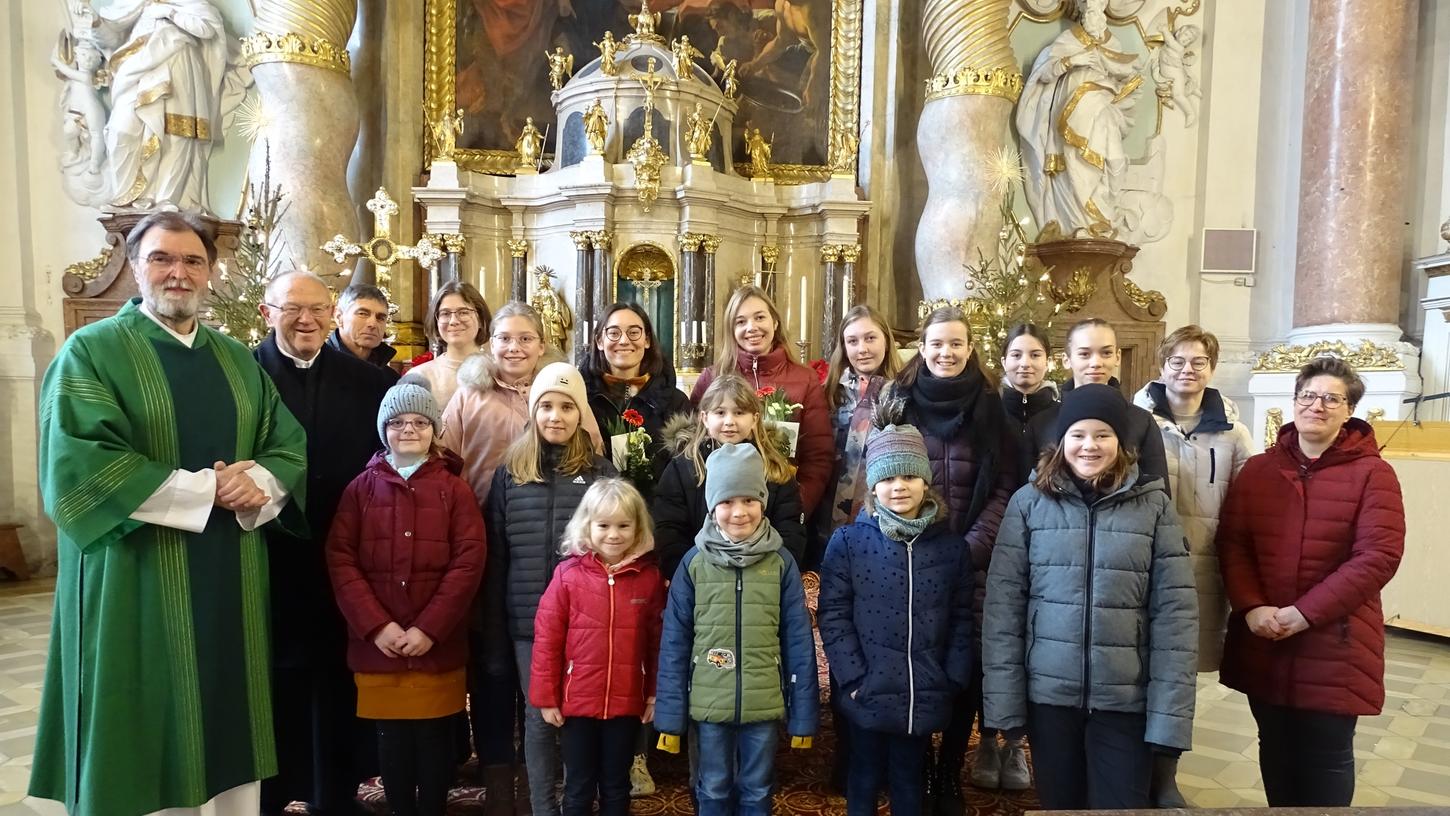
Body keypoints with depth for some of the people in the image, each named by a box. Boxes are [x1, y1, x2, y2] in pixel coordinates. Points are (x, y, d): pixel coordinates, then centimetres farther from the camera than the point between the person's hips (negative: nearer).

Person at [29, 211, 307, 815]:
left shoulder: (238, 359, 13)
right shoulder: (92, 351, -2)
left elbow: (291, 446, 9)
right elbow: (75, 466, -15)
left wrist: (260, 482, -13)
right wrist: (206, 488, -14)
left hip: (232, 588, 5)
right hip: (137, 590, -4)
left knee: (234, 744, 11)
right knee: (147, 749, 4)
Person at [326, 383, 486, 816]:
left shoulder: (455, 489, 1)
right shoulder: (362, 488, 5)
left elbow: (468, 562, -6)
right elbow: (340, 560, -2)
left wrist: (428, 628, -13)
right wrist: (376, 626, -12)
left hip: (438, 646, -1)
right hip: (377, 646, 1)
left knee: (435, 739, 8)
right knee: (391, 740, 11)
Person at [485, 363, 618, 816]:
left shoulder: (601, 473, 0)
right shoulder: (510, 473, 4)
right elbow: (495, 559, 5)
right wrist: (494, 634, 4)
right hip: (529, 623, 1)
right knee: (539, 718, 10)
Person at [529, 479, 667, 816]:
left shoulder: (649, 577, -4)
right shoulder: (568, 574, -8)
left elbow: (658, 640, 1)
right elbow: (546, 637, -6)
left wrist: (656, 693, 2)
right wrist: (546, 696, -5)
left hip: (627, 703, 1)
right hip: (576, 702, -1)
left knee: (616, 788, 17)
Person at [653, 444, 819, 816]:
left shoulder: (781, 563, -5)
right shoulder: (694, 562, -5)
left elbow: (799, 642, -2)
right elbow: (674, 642, -2)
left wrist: (803, 715, -1)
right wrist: (669, 714, -2)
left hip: (765, 705, 0)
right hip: (710, 705, 0)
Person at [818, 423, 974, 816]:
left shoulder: (950, 545, 2)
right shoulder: (847, 541, -6)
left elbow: (961, 619, 5)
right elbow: (832, 616, -7)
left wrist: (953, 681, -1)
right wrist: (853, 678, -12)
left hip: (924, 698, 2)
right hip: (867, 695, -2)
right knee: (864, 784, 15)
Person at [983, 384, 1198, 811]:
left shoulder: (1154, 505, -1)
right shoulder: (1029, 502, -2)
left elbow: (1175, 611, -3)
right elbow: (1003, 603, -3)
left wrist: (1170, 709, -8)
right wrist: (1003, 697, -6)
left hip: (1125, 699, 0)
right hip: (1049, 694, 1)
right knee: (1059, 805, 16)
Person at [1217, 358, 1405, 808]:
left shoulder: (1372, 473, -6)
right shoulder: (1258, 470, 5)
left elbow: (1378, 556, -13)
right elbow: (1231, 542, 1)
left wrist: (1305, 614, -17)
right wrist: (1250, 607, -14)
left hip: (1335, 645, -3)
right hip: (1262, 642, 3)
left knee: (1326, 756, 10)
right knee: (1275, 750, 17)